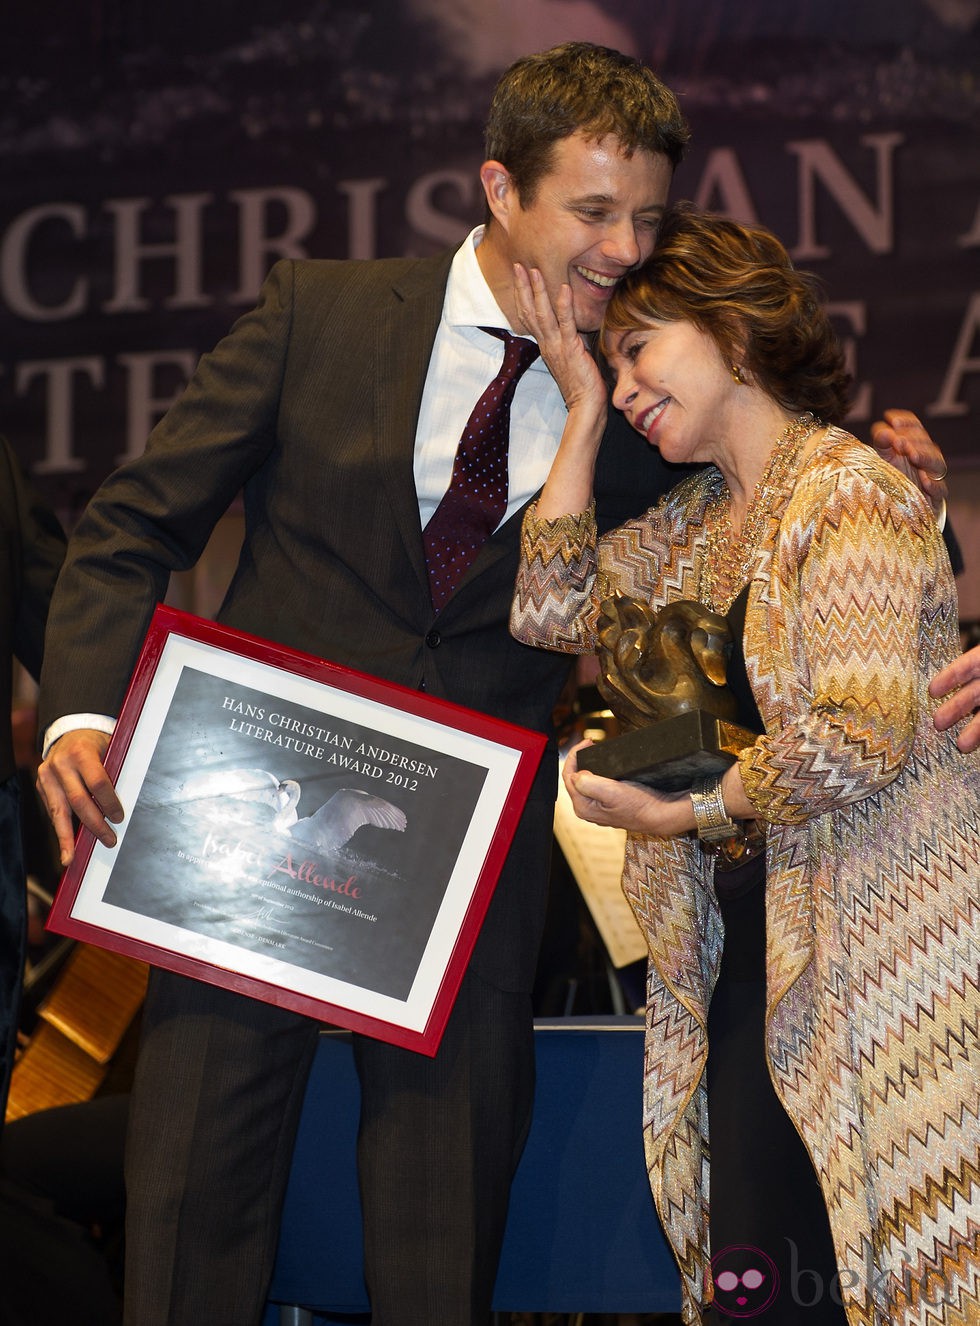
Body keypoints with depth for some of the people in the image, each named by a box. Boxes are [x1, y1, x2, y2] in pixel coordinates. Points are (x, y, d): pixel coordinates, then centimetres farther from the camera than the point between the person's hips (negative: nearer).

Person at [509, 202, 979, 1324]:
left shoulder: (850, 494, -9)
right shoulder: (696, 519, 18)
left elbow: (858, 738, -18)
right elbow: (553, 612, 9)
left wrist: (684, 813, -8)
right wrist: (581, 410, 10)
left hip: (872, 948, -7)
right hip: (750, 955, 8)